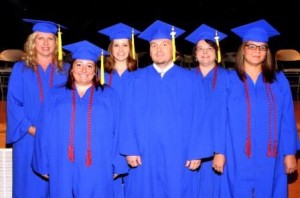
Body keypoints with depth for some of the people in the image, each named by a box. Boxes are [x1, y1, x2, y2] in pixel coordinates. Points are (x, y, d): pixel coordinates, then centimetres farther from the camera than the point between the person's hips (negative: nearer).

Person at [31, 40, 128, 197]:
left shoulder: (109, 96, 7)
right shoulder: (56, 97, 9)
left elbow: (117, 133, 3)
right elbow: (45, 134, 8)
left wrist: (116, 165, -2)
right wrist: (44, 165, 3)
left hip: (98, 170, -1)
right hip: (63, 169, 1)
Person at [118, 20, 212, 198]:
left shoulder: (190, 80, 3)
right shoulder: (137, 79, 5)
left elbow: (199, 119, -1)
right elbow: (128, 118, 2)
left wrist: (196, 153, -7)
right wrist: (130, 149, -6)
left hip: (178, 157, 0)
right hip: (144, 156, 1)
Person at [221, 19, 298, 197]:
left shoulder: (279, 80, 5)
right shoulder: (228, 81, -1)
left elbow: (287, 120, 3)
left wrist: (290, 152, -1)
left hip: (269, 159, 2)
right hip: (238, 159, -1)